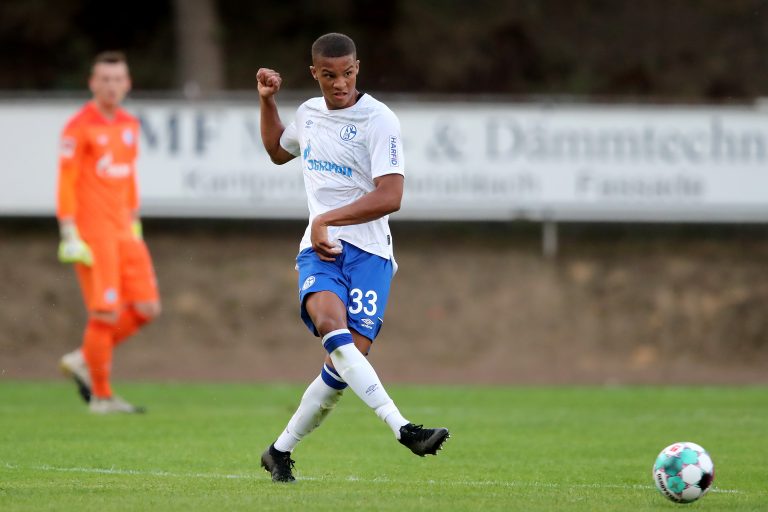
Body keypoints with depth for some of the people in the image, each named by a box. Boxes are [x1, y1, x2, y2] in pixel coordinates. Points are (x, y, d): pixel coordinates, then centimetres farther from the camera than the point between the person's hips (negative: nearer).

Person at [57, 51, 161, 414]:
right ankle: (101, 396, 4)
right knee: (107, 313, -8)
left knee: (146, 308, 1)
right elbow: (65, 183, -11)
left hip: (124, 233, 7)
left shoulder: (129, 125, 13)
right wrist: (70, 237, -16)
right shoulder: (79, 127, -8)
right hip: (92, 234, -7)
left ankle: (83, 360, 17)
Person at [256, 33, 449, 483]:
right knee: (331, 324, -29)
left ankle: (281, 451, 9)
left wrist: (327, 219, -17)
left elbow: (390, 197, -17)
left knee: (349, 359, -11)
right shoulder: (309, 112, 12)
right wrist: (267, 101, 24)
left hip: (368, 252, -3)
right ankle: (404, 430, -42)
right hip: (318, 249, 3)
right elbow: (278, 151, 37)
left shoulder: (379, 120, -7)